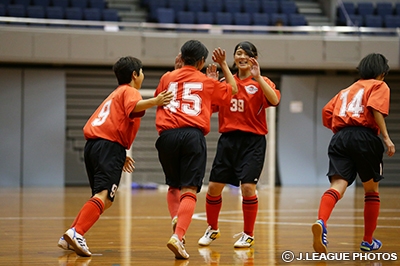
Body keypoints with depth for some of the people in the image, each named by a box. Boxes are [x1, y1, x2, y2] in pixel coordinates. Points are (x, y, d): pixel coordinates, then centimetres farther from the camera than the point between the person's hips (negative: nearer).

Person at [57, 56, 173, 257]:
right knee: (104, 196, -20)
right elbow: (133, 107, -21)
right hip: (110, 145, -9)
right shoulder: (130, 91, 3)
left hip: (93, 143, 9)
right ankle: (76, 233, -37)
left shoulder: (115, 94, 31)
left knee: (104, 199, 17)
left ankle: (68, 238, 13)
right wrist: (154, 102, -40)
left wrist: (121, 155, 35)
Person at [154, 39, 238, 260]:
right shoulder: (207, 81, 15)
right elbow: (232, 89, 32)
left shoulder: (168, 78, 17)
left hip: (168, 135, 2)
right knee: (189, 190, -7)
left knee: (173, 186, 22)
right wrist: (223, 65, 39)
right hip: (193, 135, -2)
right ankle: (178, 235, -27)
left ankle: (176, 218, -6)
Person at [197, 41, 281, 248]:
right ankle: (212, 229, 25)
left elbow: (274, 100, -19)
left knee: (248, 187, -13)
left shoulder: (260, 82, 0)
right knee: (214, 187, 2)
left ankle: (248, 235, 6)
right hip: (228, 139, 4)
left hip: (253, 140, -4)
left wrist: (258, 77, -25)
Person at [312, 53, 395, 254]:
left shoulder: (347, 90, 29)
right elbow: (375, 108, -9)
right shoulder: (379, 86, 12)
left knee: (338, 185, -13)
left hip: (340, 138, 4)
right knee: (371, 189, 15)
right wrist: (386, 137, -11)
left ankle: (321, 222, -43)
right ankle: (368, 241, 20)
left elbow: (327, 111, 17)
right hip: (365, 137, -4)